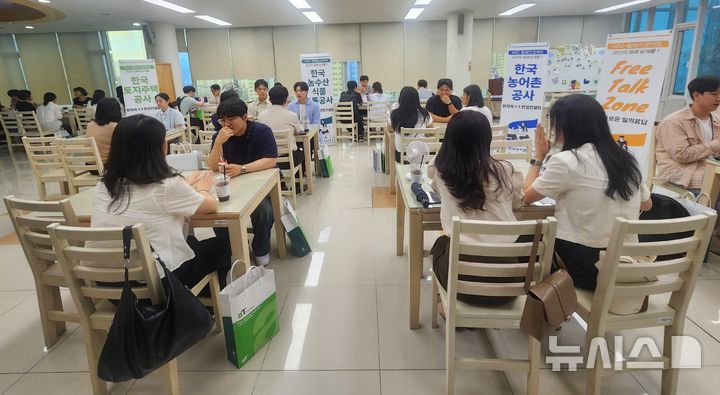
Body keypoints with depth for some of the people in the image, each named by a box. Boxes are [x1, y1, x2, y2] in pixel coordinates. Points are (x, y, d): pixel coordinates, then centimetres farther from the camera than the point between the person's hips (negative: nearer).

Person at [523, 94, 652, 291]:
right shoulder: (626, 158, 5)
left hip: (582, 265, -7)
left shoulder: (566, 160, -16)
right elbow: (647, 204, 21)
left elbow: (528, 196, -1)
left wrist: (538, 157, 10)